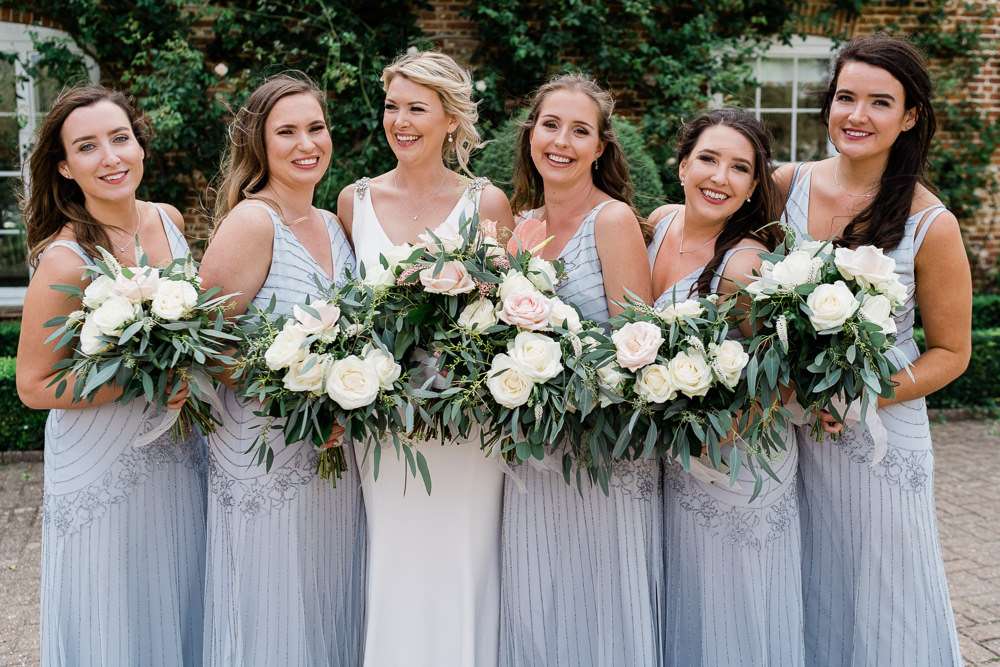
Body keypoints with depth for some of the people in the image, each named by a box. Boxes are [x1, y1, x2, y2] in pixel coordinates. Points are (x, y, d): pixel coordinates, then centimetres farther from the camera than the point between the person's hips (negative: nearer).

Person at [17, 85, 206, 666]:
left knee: (183, 609, 22)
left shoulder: (169, 220, -3)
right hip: (105, 468, -5)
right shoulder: (65, 259, -21)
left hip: (182, 458, 6)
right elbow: (35, 385, -16)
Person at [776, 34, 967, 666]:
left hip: (879, 433, -3)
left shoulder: (930, 225, -12)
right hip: (789, 430, 3)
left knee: (876, 602, 11)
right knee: (802, 594, 16)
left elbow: (950, 352, -4)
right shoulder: (788, 185, -4)